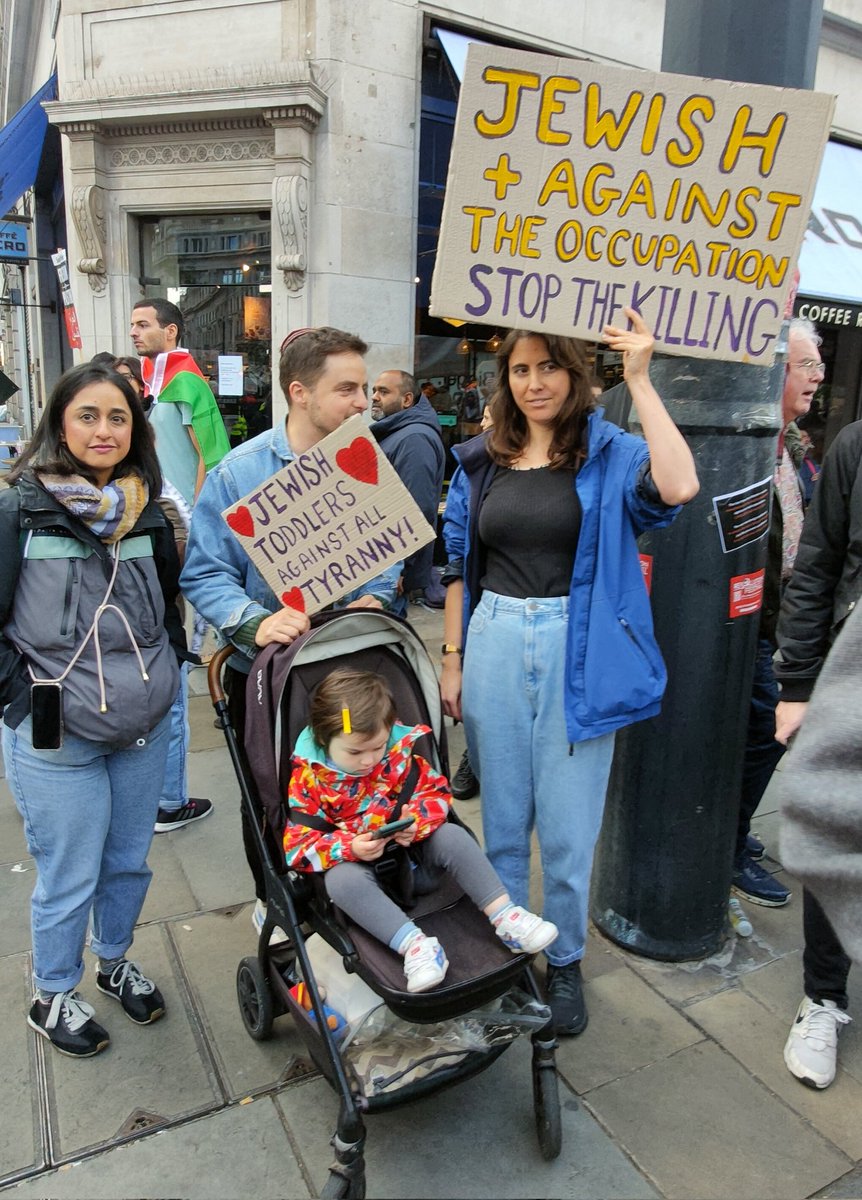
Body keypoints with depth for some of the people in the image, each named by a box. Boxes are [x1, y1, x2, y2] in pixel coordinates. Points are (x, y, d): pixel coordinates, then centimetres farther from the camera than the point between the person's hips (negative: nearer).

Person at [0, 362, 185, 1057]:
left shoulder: (148, 511, 3)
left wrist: (165, 672, 7)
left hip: (145, 728, 4)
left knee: (130, 861, 18)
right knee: (69, 879, 10)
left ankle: (115, 961, 45)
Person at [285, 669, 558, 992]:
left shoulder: (400, 750, -10)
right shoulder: (307, 778, -18)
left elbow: (436, 791, -4)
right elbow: (295, 843, -18)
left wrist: (418, 821, -26)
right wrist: (349, 848, -33)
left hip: (409, 848, 3)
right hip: (353, 862, -2)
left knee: (452, 836, -20)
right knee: (343, 879, -35)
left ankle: (505, 916, -20)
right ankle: (413, 944, -41)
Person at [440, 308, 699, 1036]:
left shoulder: (610, 453, -2)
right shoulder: (481, 461, 7)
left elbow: (678, 487, -24)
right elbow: (459, 566, 10)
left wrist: (640, 380, -18)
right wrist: (452, 660, 8)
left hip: (577, 653, -2)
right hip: (495, 646, 3)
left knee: (568, 825, 7)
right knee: (501, 817, 15)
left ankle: (565, 961, 32)